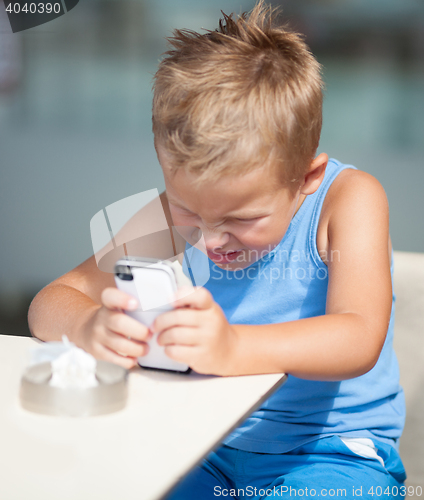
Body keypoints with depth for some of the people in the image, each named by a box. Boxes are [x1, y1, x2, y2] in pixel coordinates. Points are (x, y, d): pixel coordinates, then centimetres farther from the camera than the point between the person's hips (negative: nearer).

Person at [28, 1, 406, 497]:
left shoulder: (349, 199, -16)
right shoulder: (173, 217, -6)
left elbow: (359, 341, -30)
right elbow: (48, 306, -8)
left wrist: (234, 347, -47)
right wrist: (92, 327, -32)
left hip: (331, 454, -2)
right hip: (206, 450, 3)